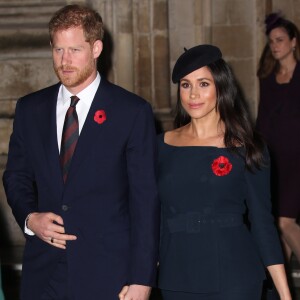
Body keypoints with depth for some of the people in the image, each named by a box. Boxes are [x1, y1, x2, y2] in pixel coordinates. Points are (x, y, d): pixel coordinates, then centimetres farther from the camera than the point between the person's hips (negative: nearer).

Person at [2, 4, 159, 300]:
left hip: (108, 274, -3)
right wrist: (29, 218, -4)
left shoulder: (133, 112, -3)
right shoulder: (29, 109, 9)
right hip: (43, 272, 3)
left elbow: (145, 199, -4)